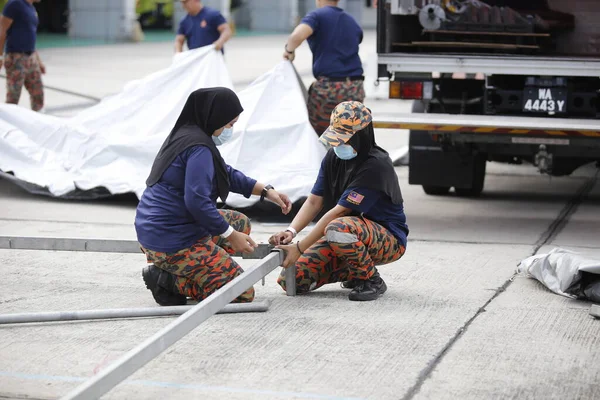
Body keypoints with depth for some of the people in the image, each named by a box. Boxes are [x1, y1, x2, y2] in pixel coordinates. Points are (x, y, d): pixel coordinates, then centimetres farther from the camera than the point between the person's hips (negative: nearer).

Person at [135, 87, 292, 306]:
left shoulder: (183, 135, 13)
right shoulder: (199, 148, -19)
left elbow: (226, 173, 24)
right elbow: (197, 201, -27)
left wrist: (266, 191, 17)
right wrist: (231, 235, -16)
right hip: (173, 243, -10)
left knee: (240, 222, 26)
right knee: (243, 293, -5)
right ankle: (170, 281, -9)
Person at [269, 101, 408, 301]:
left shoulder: (376, 165, -23)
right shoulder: (333, 157, 2)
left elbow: (339, 211, -28)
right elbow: (314, 201, -1)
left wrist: (299, 248, -30)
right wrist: (291, 231, -22)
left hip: (388, 240, -8)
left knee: (339, 228, -41)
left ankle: (372, 280, -15)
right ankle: (353, 272, 14)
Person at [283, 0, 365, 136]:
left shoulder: (317, 16, -3)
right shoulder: (353, 23, 17)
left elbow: (298, 36, -21)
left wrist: (289, 50, -2)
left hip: (328, 86, -5)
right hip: (356, 89, 5)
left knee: (317, 135, 6)